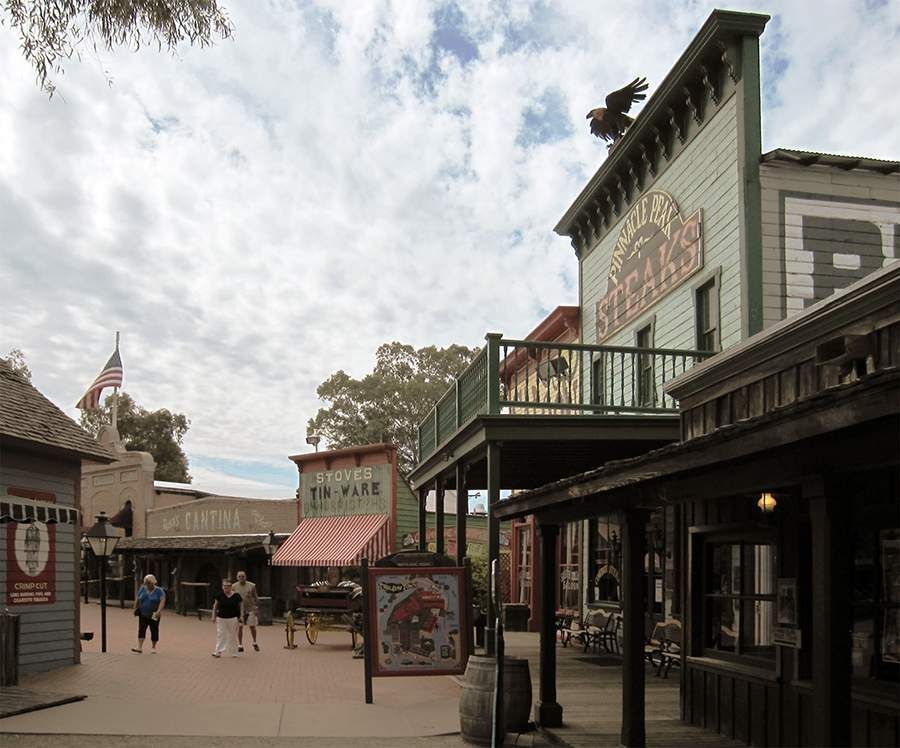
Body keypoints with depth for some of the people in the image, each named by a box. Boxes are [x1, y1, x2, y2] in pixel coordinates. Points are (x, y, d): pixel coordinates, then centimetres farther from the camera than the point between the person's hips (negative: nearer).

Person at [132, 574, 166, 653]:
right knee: (141, 629, -6)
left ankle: (153, 647, 17)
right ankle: (139, 647, -11)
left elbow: (162, 600, -19)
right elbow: (137, 599, 10)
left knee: (154, 630, 4)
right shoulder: (142, 588, 3)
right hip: (143, 614, 3)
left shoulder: (159, 590, -9)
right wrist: (135, 608, 6)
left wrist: (159, 611, -30)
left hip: (154, 615, -3)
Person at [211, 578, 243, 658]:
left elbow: (241, 606, 2)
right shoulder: (220, 595, -1)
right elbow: (215, 606, 7)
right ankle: (218, 652, -1)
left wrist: (241, 616, -5)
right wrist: (214, 616, 3)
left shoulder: (236, 595, -4)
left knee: (233, 636, 7)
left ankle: (234, 653, 17)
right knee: (220, 635, -2)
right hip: (221, 618, 1)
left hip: (233, 618, -1)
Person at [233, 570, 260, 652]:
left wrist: (256, 609, -3)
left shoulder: (251, 586, -3)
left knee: (252, 627, 5)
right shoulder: (234, 587, -2)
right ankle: (240, 645, 9)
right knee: (240, 627, 0)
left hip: (250, 609, 0)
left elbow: (255, 598, 2)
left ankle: (255, 643, 23)